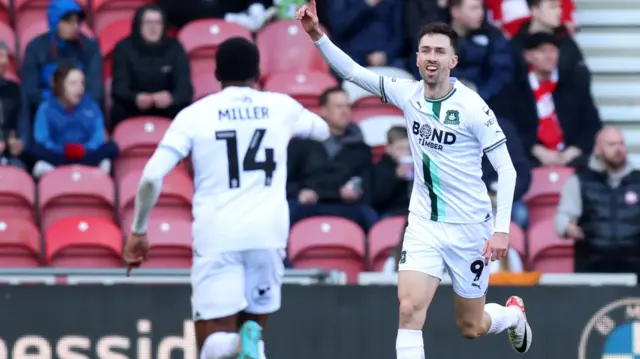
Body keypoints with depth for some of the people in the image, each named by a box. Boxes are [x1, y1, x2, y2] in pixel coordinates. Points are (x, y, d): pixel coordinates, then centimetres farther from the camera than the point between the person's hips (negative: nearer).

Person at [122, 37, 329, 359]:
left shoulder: (194, 115, 2)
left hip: (216, 237, -2)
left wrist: (138, 230, 8)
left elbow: (152, 176, -5)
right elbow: (322, 130, 32)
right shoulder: (281, 107, 9)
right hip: (268, 235, 2)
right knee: (255, 322, 18)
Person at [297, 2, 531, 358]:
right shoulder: (408, 94, -4)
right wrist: (317, 35, -17)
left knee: (471, 327, 12)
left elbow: (506, 169, -14)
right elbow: (353, 71, -2)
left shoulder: (472, 106, -16)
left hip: (469, 228, -3)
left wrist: (502, 229, -21)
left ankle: (514, 313, 48)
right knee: (410, 308, -18)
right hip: (424, 224, 3)